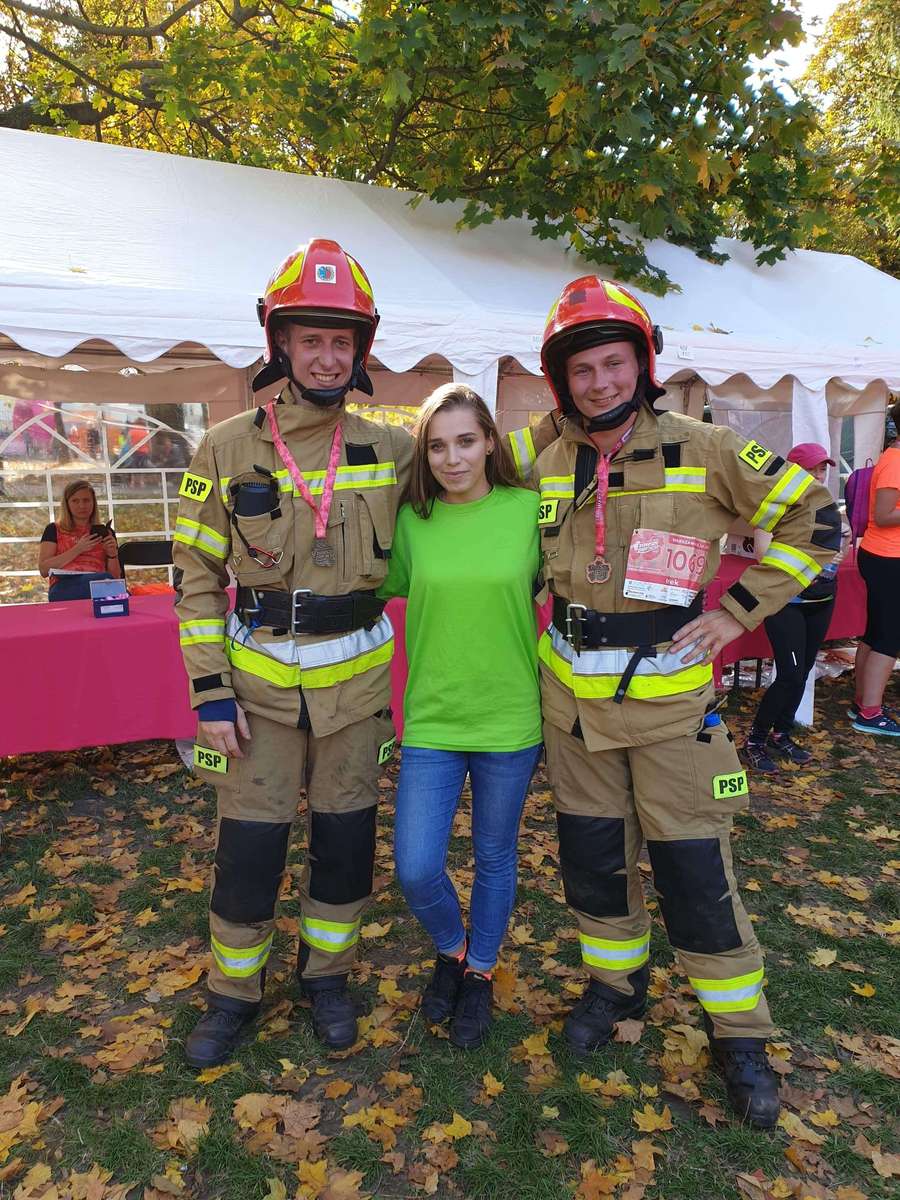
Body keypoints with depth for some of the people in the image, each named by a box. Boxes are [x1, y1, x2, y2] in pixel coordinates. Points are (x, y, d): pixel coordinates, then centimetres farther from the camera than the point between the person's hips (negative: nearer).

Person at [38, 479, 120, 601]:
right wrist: (77, 549, -5)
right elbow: (43, 569, 3)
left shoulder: (104, 532, 21)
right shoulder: (54, 530, 18)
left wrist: (112, 555, -1)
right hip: (64, 587, -2)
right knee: (105, 578, -37)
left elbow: (115, 577, 18)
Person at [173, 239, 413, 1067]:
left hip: (356, 681, 1)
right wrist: (210, 691, -7)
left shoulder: (391, 451, -1)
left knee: (345, 840, 13)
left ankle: (328, 974, 38)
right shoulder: (227, 449, -4)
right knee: (248, 848, 7)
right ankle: (234, 993, 33)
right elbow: (197, 575, -3)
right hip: (260, 683, -1)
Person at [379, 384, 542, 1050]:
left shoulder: (528, 509, -8)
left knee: (495, 858, 16)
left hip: (510, 719, -1)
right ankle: (452, 949, 35)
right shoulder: (411, 520, -4)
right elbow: (382, 587, 13)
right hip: (431, 719, 1)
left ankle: (480, 972, 43)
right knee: (416, 869, 0)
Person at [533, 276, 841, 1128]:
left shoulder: (702, 451, -9)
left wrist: (737, 612, -9)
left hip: (668, 697, -3)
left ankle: (739, 1035, 26)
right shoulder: (548, 467, 1)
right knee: (591, 856, 14)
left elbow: (816, 519, -4)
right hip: (573, 699, 4)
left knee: (694, 869, 3)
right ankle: (615, 985, 39)